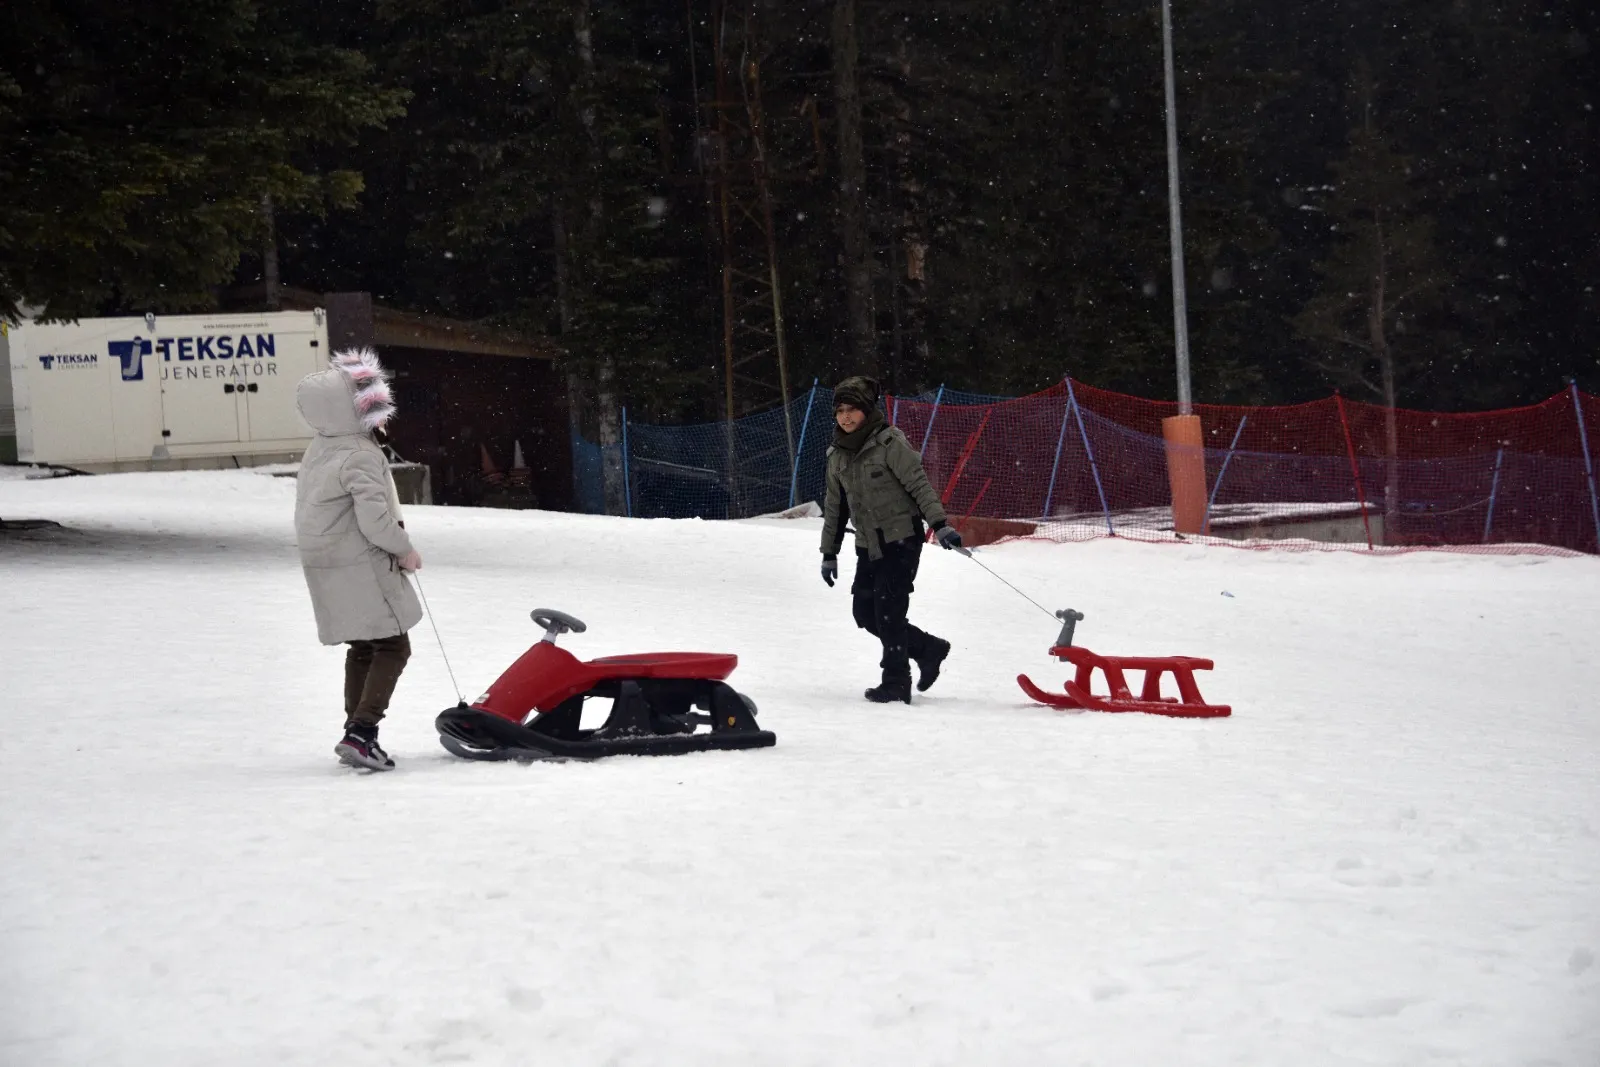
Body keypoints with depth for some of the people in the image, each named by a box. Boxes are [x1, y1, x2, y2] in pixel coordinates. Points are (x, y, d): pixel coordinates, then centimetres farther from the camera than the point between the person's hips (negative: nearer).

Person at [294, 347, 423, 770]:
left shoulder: (318, 451, 9)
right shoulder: (361, 456, -20)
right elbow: (374, 519, -25)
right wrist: (404, 550, -9)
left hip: (323, 563, 9)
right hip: (361, 567, -9)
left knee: (362, 648, 20)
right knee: (392, 647, -4)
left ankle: (356, 732, 23)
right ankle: (361, 733, -15)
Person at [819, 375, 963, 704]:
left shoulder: (889, 443, -10)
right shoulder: (838, 456, 11)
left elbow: (919, 484, -14)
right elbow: (835, 507, 19)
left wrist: (939, 524, -24)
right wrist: (829, 553, 21)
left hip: (901, 538, -7)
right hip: (868, 544, 7)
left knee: (888, 610, -12)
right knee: (864, 612, 3)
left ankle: (896, 683, -4)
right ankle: (928, 649, 20)